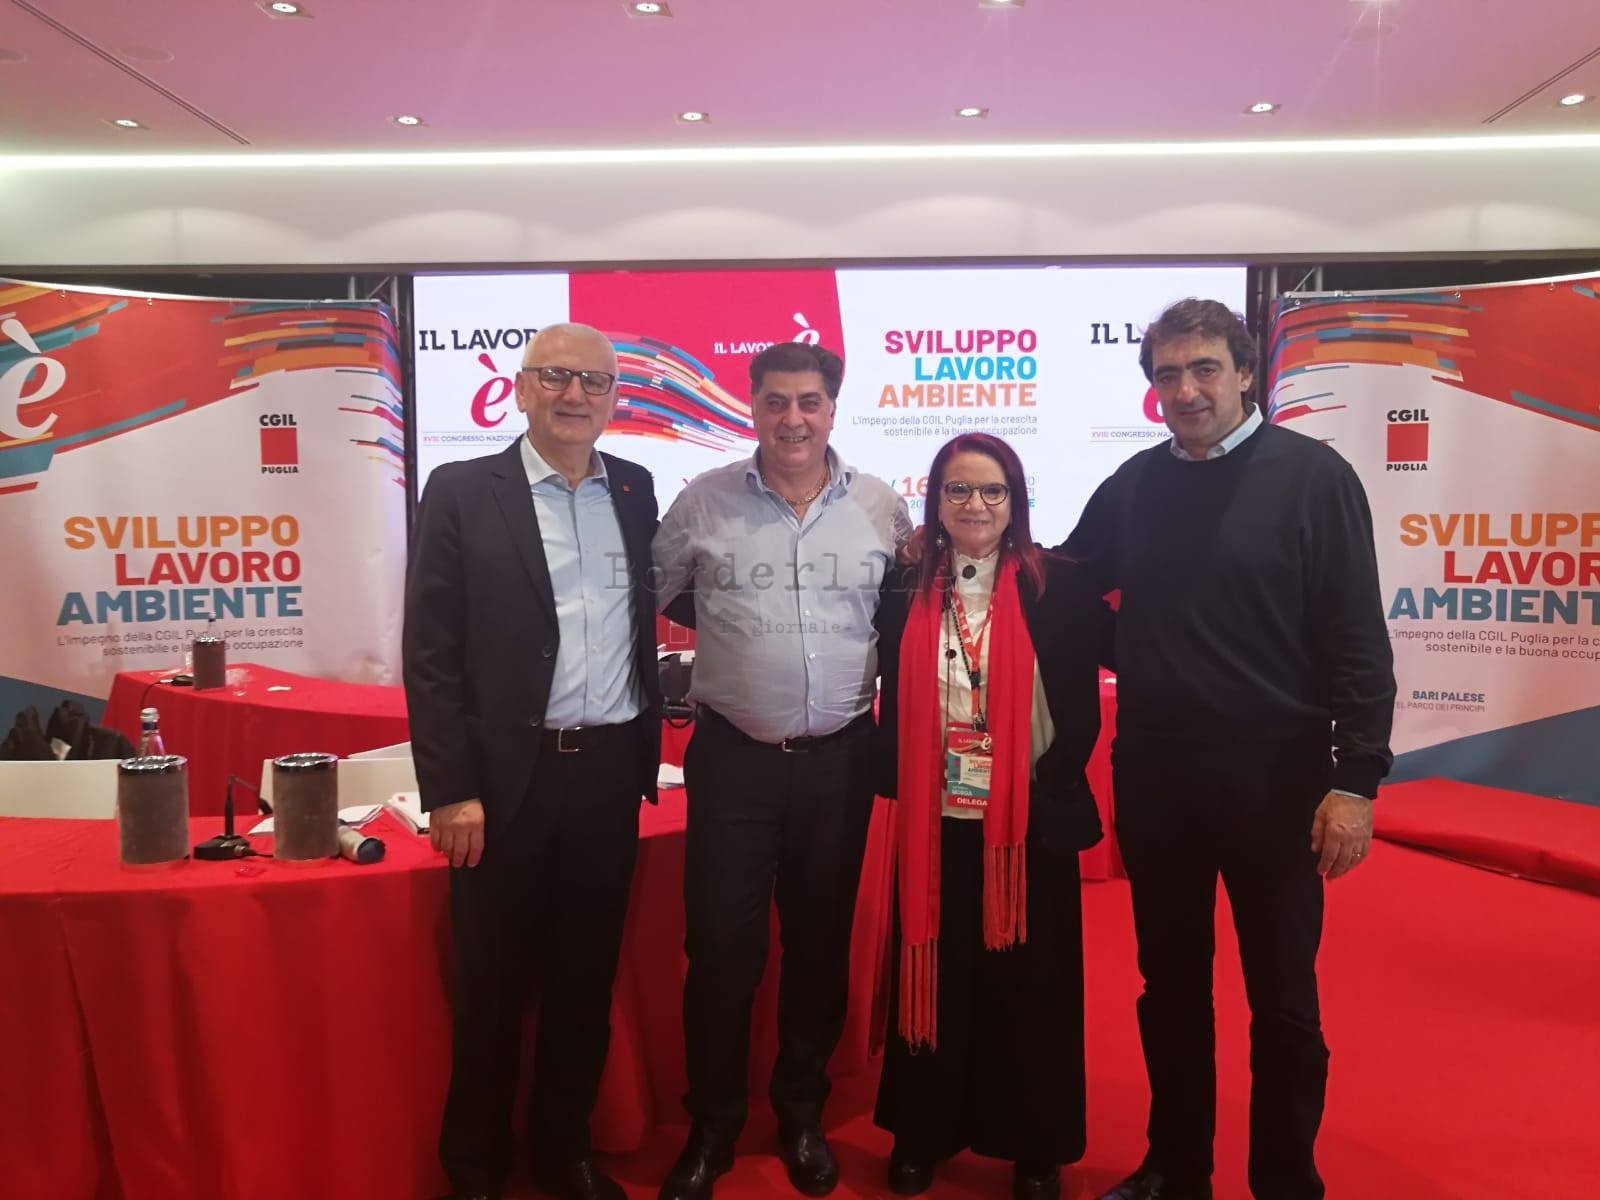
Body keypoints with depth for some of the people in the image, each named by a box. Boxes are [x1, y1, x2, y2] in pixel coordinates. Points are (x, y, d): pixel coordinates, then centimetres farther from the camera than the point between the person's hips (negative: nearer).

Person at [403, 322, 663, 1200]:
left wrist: (646, 746, 8)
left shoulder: (636, 490, 8)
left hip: (610, 770, 4)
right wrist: (449, 788, -12)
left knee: (586, 978, 15)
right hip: (510, 775, -3)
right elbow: (430, 651, -7)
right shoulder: (462, 492, -4)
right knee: (492, 985, 11)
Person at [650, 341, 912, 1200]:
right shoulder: (703, 500, -3)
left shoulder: (881, 506, 1)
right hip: (732, 756, -1)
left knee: (820, 945, 13)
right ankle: (711, 1127, 24)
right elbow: (643, 599, 5)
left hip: (840, 759, 2)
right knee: (720, 946, 5)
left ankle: (802, 1114, 33)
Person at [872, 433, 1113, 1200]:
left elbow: (1080, 700, -4)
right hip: (936, 821, 2)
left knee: (1030, 983, 10)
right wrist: (901, 781, 1)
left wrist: (1055, 777, -9)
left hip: (1032, 820, -2)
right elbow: (895, 704, 9)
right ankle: (923, 1133, 30)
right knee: (936, 977, 12)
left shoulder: (1058, 585, -5)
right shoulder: (905, 590, 2)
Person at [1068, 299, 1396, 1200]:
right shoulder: (1133, 485, 5)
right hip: (1154, 778, 4)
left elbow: (1357, 643, -9)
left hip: (1274, 779, -3)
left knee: (1282, 1000, 10)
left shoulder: (1313, 476, -6)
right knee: (1170, 987, 16)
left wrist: (1356, 778, -14)